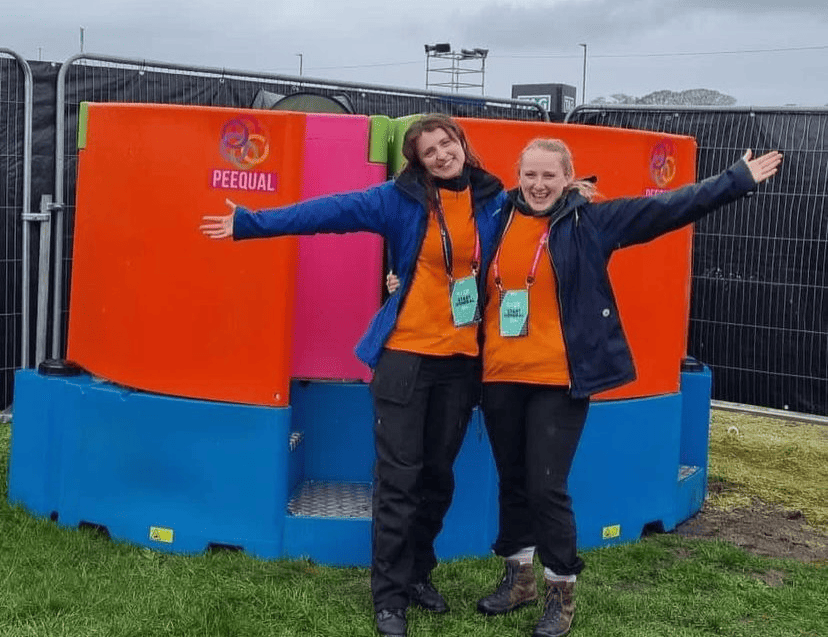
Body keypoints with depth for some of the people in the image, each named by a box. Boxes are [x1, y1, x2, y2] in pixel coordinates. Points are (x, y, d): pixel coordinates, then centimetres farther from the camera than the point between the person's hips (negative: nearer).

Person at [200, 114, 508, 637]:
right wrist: (251, 222, -14)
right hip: (406, 354, -3)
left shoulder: (495, 201, 4)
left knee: (439, 474, 13)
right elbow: (330, 211, -10)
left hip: (461, 359, 3)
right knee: (398, 478, -3)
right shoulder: (402, 198, -5)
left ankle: (418, 573, 30)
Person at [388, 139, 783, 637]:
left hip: (559, 379, -4)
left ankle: (562, 593, 15)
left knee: (547, 487, -4)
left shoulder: (591, 221, -3)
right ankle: (519, 578, 34)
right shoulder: (497, 219, 7)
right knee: (512, 482, 15)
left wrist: (739, 180, -10)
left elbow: (667, 208, -6)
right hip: (500, 376, 4)